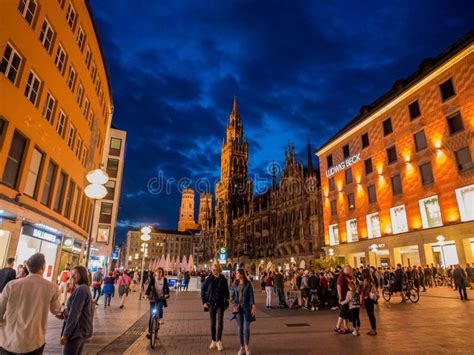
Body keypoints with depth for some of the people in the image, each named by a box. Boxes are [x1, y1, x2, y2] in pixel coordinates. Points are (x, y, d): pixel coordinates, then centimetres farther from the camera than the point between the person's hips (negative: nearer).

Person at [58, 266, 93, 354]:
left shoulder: (80, 289, -18)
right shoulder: (86, 288, 13)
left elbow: (74, 314, -21)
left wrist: (65, 334, -17)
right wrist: (63, 314, 6)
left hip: (76, 331, -10)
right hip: (84, 330, 10)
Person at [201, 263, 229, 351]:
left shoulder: (223, 279, -5)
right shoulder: (209, 279, -5)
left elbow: (226, 292, 2)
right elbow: (202, 290, 2)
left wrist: (226, 302, -2)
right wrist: (204, 302, -2)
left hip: (220, 304, -1)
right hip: (211, 304, 1)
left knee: (220, 322, -9)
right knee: (212, 322, 10)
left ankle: (219, 341, 1)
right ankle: (213, 341, 22)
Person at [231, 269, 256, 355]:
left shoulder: (248, 284, -8)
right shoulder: (235, 284, 2)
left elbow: (251, 296, -8)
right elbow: (233, 294, 7)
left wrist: (254, 307, -13)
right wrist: (231, 299, -15)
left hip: (246, 308, -3)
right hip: (238, 307, 3)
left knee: (246, 328, -2)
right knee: (239, 327, 6)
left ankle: (247, 347, 18)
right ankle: (242, 348, 20)